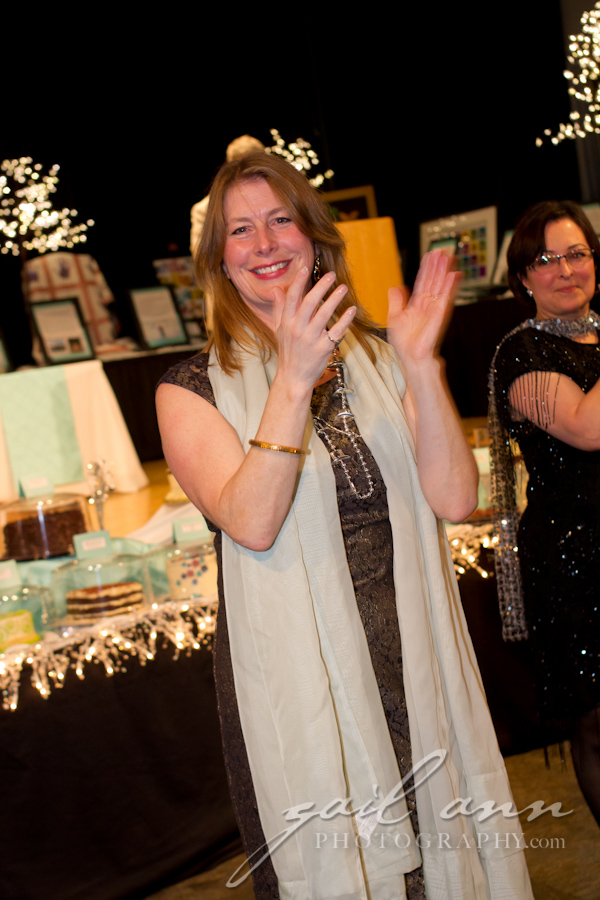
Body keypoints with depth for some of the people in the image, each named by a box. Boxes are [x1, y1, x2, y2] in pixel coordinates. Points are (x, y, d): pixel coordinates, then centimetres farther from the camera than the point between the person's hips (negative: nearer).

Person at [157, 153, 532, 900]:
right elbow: (252, 523, -18)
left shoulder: (377, 359, 7)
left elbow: (455, 498, -4)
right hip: (299, 681, -3)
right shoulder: (194, 389, -2)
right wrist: (294, 381, -25)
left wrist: (421, 368, -14)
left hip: (414, 666, 3)